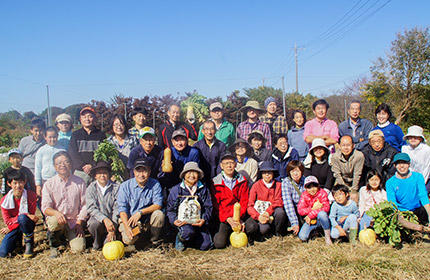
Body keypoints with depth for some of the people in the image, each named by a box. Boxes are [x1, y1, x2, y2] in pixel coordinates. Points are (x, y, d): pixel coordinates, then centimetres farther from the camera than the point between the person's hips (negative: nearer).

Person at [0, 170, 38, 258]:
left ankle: (29, 244, -14)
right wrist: (26, 215, -26)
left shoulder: (31, 195, -16)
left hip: (27, 224, -2)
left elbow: (31, 215, -13)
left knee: (22, 218, -37)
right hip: (14, 228, 2)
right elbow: (7, 221, -11)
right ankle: (18, 240, 19)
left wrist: (10, 228, -15)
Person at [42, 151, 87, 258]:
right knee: (55, 221, -37)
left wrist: (79, 223, -6)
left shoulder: (79, 182, 3)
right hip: (56, 217, -1)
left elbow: (84, 205, 3)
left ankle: (69, 236, 21)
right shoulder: (49, 184, -1)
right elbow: (45, 208, -8)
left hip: (74, 222, 1)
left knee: (79, 248, -16)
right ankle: (54, 244, -4)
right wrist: (57, 213, -29)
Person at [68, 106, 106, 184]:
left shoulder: (101, 134, 11)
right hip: (79, 171, 0)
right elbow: (72, 153, 4)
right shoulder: (75, 134, 13)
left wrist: (92, 165, -11)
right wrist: (83, 166, -9)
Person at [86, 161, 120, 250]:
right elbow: (91, 209, -11)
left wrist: (113, 229, -17)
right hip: (98, 219, 1)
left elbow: (117, 209, -7)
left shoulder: (116, 188, -2)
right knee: (94, 224, -33)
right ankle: (97, 244, -2)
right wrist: (105, 219, -28)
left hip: (112, 221, -1)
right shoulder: (91, 189, 0)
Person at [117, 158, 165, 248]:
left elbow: (158, 205, -14)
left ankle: (154, 240, -2)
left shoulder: (155, 184, -6)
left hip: (147, 219, 1)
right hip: (129, 219, -1)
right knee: (128, 239, -25)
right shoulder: (125, 186, -7)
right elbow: (122, 208, -9)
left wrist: (140, 212, -26)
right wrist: (127, 226, -23)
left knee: (159, 214, -28)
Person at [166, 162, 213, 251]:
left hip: (198, 222, 3)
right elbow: (170, 209, 7)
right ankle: (180, 239, 0)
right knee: (188, 232, -36)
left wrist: (204, 220, -9)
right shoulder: (176, 190, 4)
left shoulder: (204, 189, 10)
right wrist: (174, 220, -11)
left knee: (206, 245, -15)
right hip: (182, 221, -3)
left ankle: (188, 241, 15)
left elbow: (208, 208, 9)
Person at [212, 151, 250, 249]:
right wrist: (228, 219, -18)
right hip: (223, 218, -2)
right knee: (219, 244, -22)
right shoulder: (215, 182, -1)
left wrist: (238, 218, -14)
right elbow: (216, 205, -3)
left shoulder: (242, 180, 6)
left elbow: (244, 201, 3)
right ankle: (222, 234, 14)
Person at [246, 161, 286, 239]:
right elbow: (250, 205, -5)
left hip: (272, 213, 2)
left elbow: (278, 202, -4)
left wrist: (268, 212, -22)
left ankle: (278, 234, -5)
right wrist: (258, 216, -23)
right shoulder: (256, 185, -1)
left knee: (280, 211, -32)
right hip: (258, 214, -2)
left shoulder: (278, 185, 3)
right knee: (251, 227, -33)